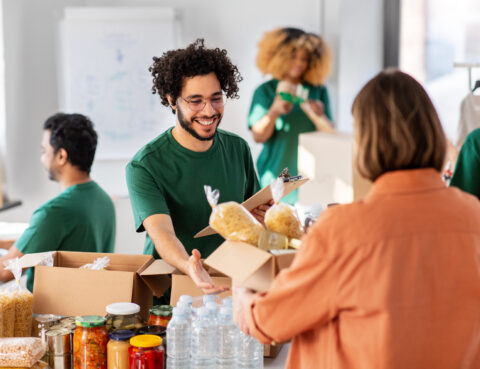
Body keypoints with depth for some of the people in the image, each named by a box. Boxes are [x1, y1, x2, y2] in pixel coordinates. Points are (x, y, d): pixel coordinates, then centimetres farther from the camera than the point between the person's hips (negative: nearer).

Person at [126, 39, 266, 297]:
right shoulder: (144, 166, -9)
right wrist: (189, 267, -43)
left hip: (231, 286, 3)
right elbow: (162, 234, -22)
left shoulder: (238, 149, 8)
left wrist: (263, 217, -3)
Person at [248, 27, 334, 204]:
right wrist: (274, 112, -21)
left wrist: (318, 116, -17)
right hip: (275, 175, -2)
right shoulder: (265, 91, 4)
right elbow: (258, 136, -5)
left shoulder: (318, 92, 9)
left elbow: (330, 135, 2)